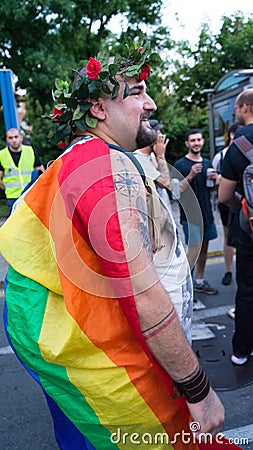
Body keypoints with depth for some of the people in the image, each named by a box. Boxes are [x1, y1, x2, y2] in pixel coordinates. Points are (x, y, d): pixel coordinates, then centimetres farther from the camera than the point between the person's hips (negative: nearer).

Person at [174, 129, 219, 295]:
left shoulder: (207, 163, 13)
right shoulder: (180, 165, -7)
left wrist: (215, 179, 1)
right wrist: (190, 175, -25)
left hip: (206, 212, 7)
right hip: (190, 214, -7)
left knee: (204, 247, 11)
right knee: (194, 249, -9)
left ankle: (200, 281, 23)